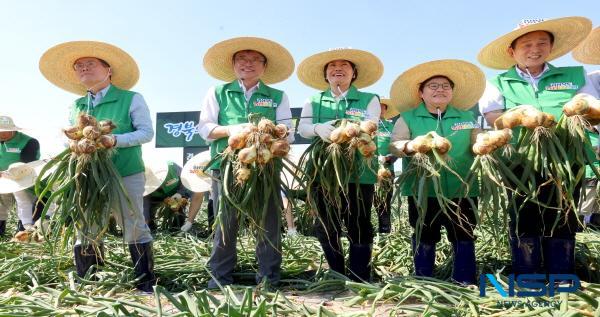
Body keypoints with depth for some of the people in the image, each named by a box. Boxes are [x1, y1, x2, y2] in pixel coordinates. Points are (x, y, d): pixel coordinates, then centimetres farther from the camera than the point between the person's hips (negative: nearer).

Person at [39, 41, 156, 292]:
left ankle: (146, 285, 13)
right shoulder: (76, 106, 15)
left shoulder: (131, 99, -1)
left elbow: (146, 132, -7)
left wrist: (115, 140, -21)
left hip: (126, 174, -5)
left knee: (134, 229, 1)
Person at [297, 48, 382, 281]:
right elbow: (302, 127, -1)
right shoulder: (313, 101, 14)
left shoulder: (369, 100, 7)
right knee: (325, 228, 8)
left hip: (359, 172, -2)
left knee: (359, 227, -1)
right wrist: (318, 128, -24)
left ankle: (360, 282, 11)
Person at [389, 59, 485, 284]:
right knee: (424, 238, 7)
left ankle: (465, 285, 18)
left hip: (461, 190, 2)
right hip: (422, 189, -2)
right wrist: (409, 146, -28)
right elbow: (393, 145, -6)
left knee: (464, 238, 6)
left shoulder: (466, 117, 13)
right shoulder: (408, 118, 5)